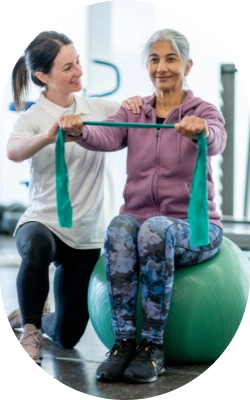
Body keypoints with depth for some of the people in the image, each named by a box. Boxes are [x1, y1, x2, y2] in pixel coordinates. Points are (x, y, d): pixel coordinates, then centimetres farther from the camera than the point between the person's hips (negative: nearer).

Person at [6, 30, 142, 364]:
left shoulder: (98, 108, 3)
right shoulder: (33, 118, -9)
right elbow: (13, 152, -30)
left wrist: (135, 104, -23)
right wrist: (48, 136, -50)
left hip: (86, 235, 4)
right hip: (42, 222, -4)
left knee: (68, 336, 7)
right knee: (38, 246, -42)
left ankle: (34, 314, 42)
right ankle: (30, 330, -19)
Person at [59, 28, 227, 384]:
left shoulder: (204, 111, 1)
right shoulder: (133, 112, 10)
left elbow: (216, 141, -24)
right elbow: (105, 138, -13)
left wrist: (200, 130, -48)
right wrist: (78, 130, -37)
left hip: (193, 227, -2)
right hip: (139, 216, 2)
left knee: (155, 230, -37)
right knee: (119, 228, -34)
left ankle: (153, 347, -28)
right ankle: (124, 341, -30)